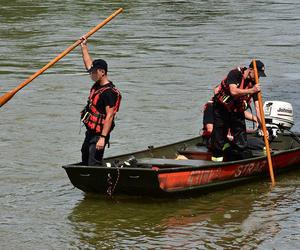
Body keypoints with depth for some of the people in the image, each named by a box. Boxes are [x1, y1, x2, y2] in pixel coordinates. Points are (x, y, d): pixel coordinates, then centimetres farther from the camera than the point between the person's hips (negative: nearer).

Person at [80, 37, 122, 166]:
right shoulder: (97, 85, 9)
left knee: (94, 164, -16)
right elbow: (88, 64, 25)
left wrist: (103, 138, -29)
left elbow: (109, 116, -24)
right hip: (90, 132, 10)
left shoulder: (109, 92, -19)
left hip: (99, 134, -10)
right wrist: (84, 46, 29)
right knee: (85, 161, 15)